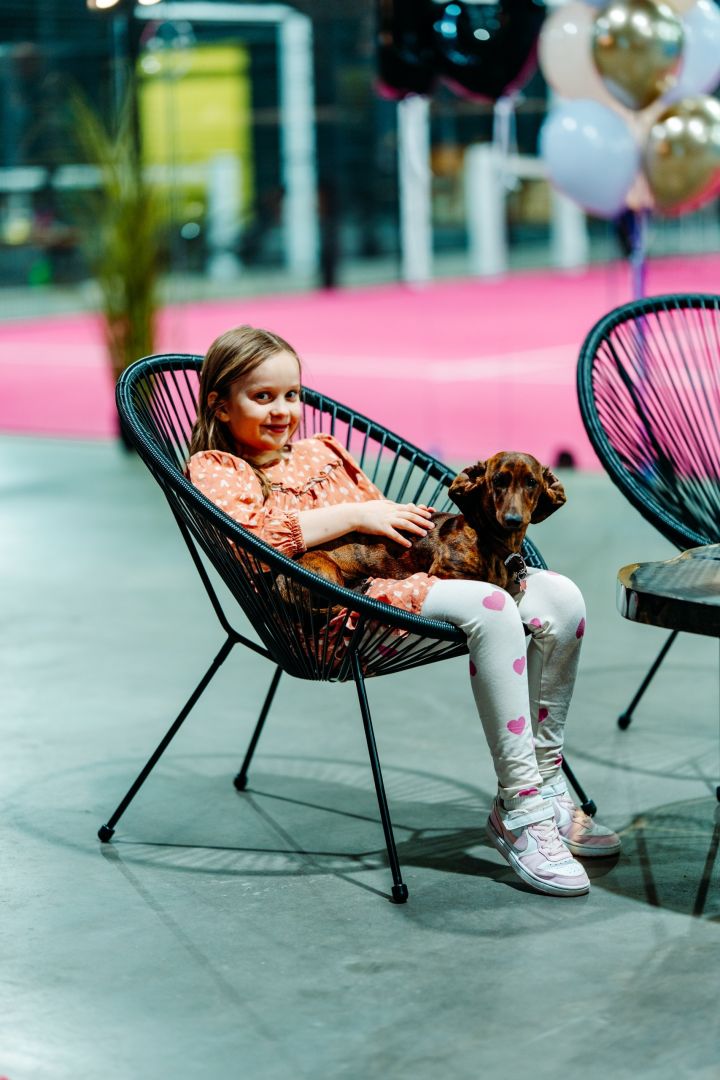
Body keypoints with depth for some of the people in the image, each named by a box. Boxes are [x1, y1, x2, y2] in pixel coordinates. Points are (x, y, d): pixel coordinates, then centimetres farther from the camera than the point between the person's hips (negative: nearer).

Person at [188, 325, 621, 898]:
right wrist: (356, 514, -13)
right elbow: (249, 533, -15)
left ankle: (543, 782, -4)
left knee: (560, 596, -12)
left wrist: (413, 520, 9)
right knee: (490, 608, -33)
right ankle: (521, 813, -29)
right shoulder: (213, 469, 6)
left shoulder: (321, 450, 30)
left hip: (407, 572, 8)